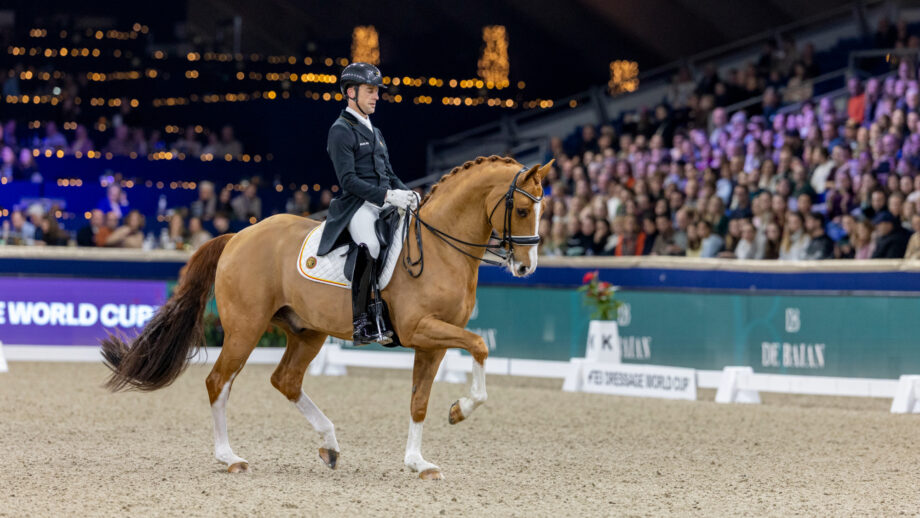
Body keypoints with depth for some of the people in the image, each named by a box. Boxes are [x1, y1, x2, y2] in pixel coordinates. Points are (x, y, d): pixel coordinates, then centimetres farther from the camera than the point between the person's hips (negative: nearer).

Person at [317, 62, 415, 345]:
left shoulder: (375, 133, 25)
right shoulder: (341, 131, -2)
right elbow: (348, 179, -12)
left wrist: (407, 194, 3)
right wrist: (387, 195, -22)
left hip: (385, 204, 9)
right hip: (358, 205, -9)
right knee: (370, 245, -35)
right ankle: (362, 322, -32)